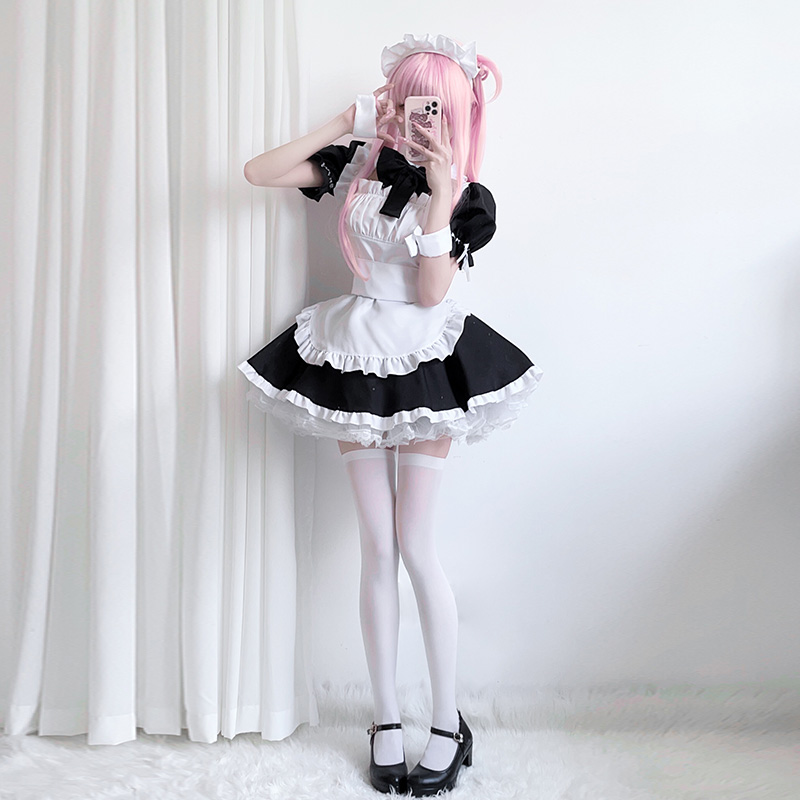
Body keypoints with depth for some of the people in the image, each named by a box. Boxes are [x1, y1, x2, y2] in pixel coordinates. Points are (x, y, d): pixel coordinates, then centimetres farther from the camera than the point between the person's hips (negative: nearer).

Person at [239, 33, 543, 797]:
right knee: (377, 548, 4)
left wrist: (440, 193, -18)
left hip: (425, 367, -2)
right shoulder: (356, 165, 4)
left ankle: (448, 722, 12)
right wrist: (343, 122, -4)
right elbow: (258, 172, -3)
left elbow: (432, 292, -13)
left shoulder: (467, 196, -3)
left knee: (416, 546, -4)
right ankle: (386, 718, 17)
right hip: (356, 361, 3)